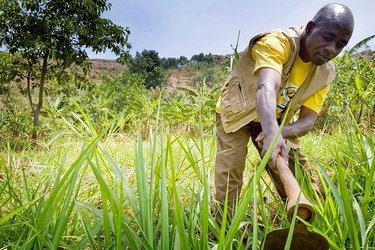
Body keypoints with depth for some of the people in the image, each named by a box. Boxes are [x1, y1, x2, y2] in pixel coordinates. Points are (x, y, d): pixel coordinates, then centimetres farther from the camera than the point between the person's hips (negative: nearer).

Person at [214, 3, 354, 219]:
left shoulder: (325, 73, -10)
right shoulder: (279, 42, -28)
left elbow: (307, 120, -17)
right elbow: (266, 87, -47)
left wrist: (281, 132, -39)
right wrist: (272, 132, -65)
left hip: (276, 123, 5)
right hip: (237, 112, -5)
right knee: (229, 178, -19)